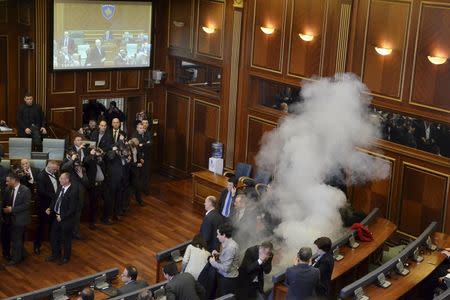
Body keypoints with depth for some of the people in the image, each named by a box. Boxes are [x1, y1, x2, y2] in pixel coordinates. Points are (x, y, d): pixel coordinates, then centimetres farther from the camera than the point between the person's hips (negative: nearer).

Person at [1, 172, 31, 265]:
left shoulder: (25, 190, -14)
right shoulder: (8, 190, 5)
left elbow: (26, 205, -18)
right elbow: (4, 203, 15)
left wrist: (12, 209, -20)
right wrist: (4, 210, -3)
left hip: (19, 218, -6)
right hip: (11, 218, 6)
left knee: (16, 239, -1)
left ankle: (16, 258, 11)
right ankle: (21, 255, 29)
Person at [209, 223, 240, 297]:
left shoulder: (230, 247, -29)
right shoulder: (229, 242, 1)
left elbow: (225, 268, -27)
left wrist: (213, 263, -14)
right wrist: (218, 254, 1)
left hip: (228, 279, -9)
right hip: (224, 276, 9)